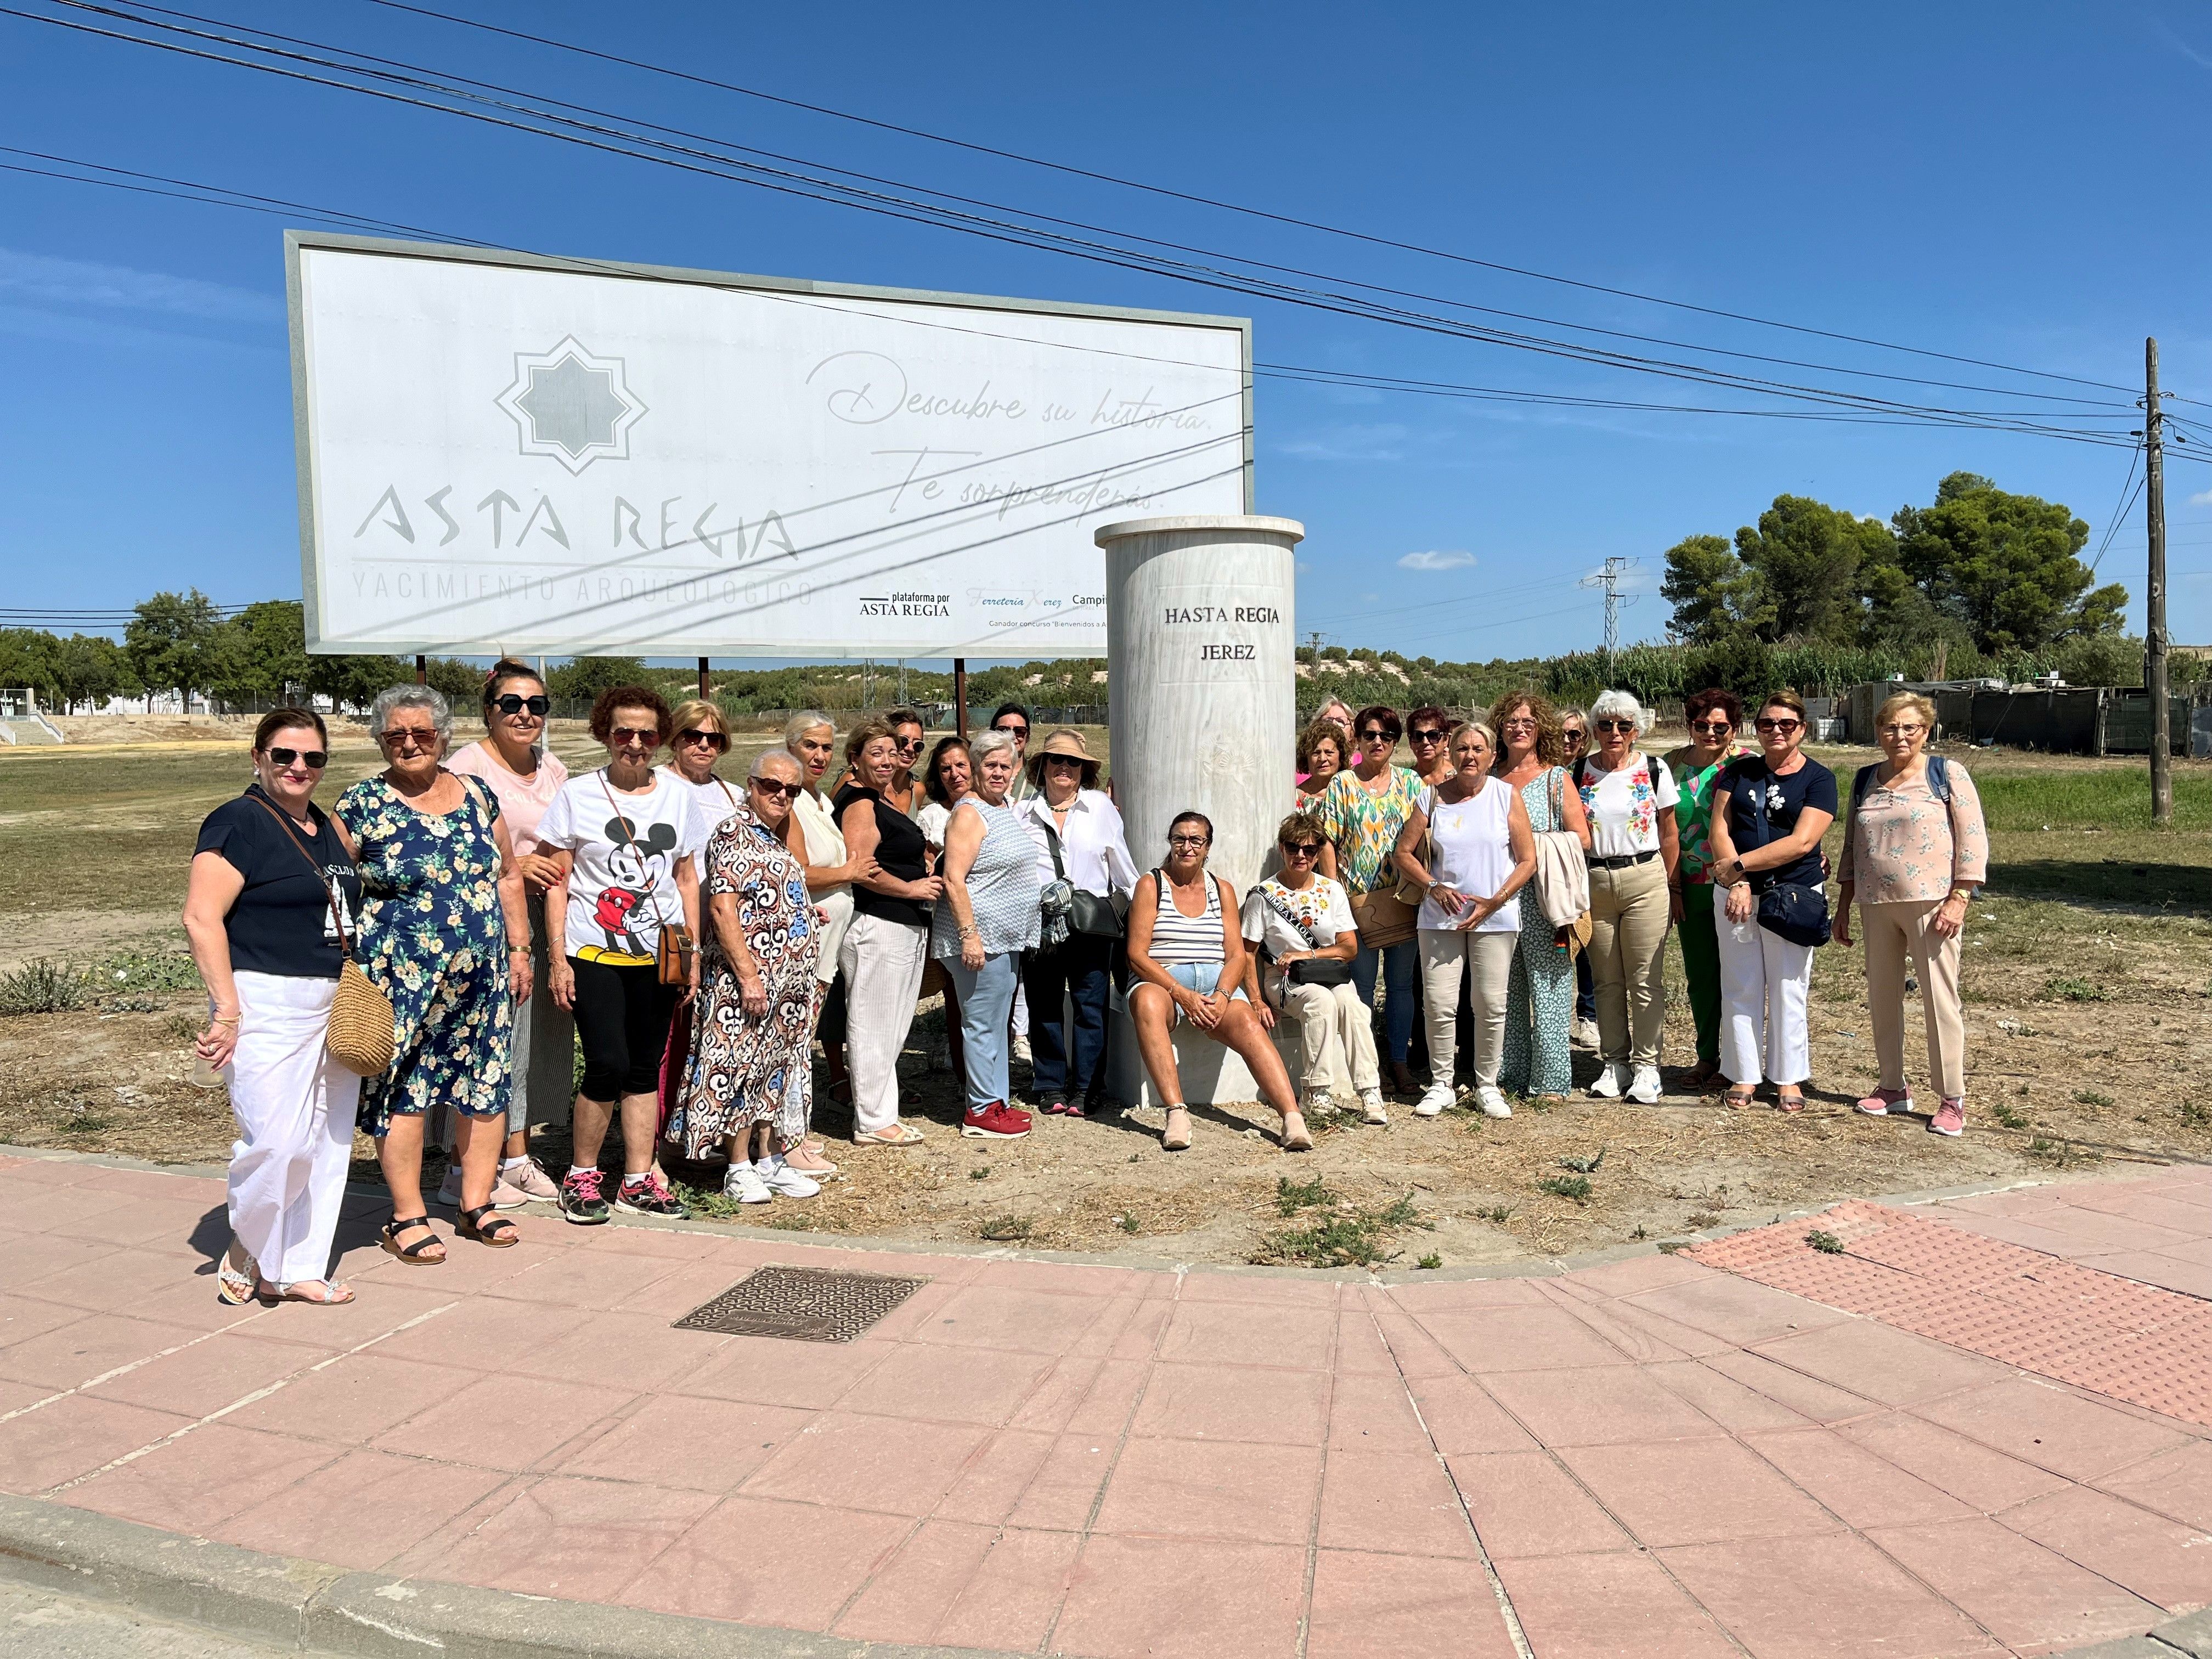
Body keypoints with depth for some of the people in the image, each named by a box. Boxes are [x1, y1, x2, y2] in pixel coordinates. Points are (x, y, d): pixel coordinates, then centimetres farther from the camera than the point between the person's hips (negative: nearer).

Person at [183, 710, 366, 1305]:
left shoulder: (328, 827, 14)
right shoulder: (238, 822, -8)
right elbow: (202, 917, -16)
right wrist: (227, 1012, -20)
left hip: (335, 1006, 8)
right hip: (267, 1006, -8)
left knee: (327, 1144, 10)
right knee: (275, 1143, -11)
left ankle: (296, 1269, 21)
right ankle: (246, 1253, 15)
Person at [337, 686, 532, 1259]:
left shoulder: (477, 796, 9)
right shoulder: (363, 804, -3)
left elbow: (507, 877, 15)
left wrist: (519, 950, 12)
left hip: (482, 974, 4)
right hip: (401, 976, -4)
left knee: (486, 1087, 7)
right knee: (404, 1090, 0)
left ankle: (478, 1205, 20)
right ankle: (407, 1217, 13)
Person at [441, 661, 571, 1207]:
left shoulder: (553, 768, 13)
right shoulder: (466, 766, -9)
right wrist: (513, 866, -22)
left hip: (540, 921, 7)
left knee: (530, 1040, 12)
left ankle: (516, 1158, 24)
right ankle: (463, 1170, 7)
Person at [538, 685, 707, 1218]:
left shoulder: (679, 795, 7)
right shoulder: (578, 795, -1)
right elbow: (558, 882, 0)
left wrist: (694, 950, 8)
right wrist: (558, 957, -5)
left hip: (658, 956, 3)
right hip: (594, 954, -3)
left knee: (645, 1068, 9)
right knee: (608, 1065, -10)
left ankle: (638, 1180, 20)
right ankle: (581, 1175, 11)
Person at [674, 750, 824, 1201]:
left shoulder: (773, 838, 16)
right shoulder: (734, 833, -12)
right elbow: (722, 910, -20)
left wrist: (805, 914, 14)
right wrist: (749, 976, -22)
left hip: (786, 979, 9)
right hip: (748, 977, -9)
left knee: (775, 1067, 13)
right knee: (741, 1065, -1)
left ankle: (768, 1160, 22)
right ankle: (739, 1169, 7)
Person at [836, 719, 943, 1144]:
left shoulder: (884, 801, 18)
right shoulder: (860, 804, -12)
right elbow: (860, 868, -23)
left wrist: (924, 869, 13)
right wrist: (912, 888, -14)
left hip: (907, 928, 10)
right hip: (876, 929, -10)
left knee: (893, 1028, 15)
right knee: (873, 1028, -2)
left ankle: (879, 1113, 24)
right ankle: (873, 1123, 5)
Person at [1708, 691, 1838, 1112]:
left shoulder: (1818, 779, -1)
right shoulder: (1738, 772, 9)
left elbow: (1802, 842, -12)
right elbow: (1719, 828, 1)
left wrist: (1739, 865, -14)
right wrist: (1738, 884, -12)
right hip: (1735, 894, 3)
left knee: (1788, 989, 4)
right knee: (1740, 987, 6)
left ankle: (1788, 1078, 17)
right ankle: (1743, 1075, 16)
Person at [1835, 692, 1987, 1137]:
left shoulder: (1947, 774, -2)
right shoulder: (1865, 781, 12)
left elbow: (1974, 840, -5)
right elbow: (1852, 847, 16)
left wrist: (1959, 899, -13)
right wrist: (1843, 907, 14)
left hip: (1931, 904, -5)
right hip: (1877, 906, 5)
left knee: (1940, 1000, -4)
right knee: (1881, 999, 11)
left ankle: (1952, 1100, 5)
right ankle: (1892, 1087, 24)